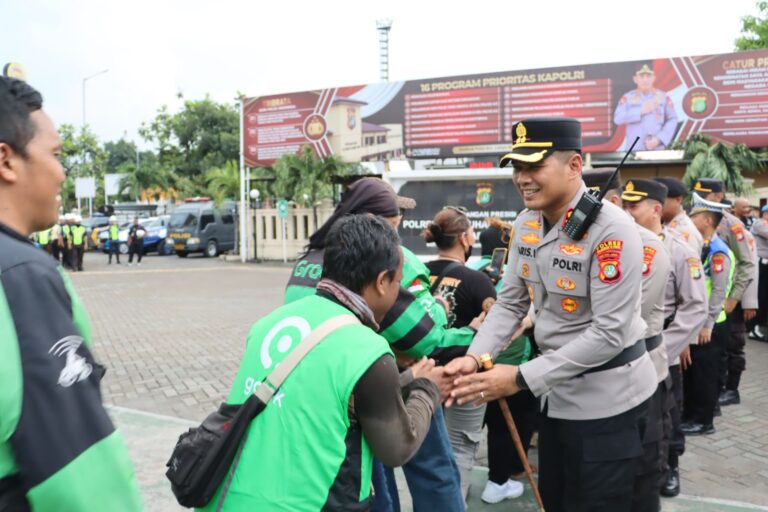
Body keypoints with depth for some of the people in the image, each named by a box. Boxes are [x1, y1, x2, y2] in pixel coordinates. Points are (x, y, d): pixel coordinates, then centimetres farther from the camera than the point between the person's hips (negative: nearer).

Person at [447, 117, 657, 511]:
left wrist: (521, 378, -26)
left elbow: (609, 333, -27)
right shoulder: (526, 223, 0)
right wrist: (475, 357, -14)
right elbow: (510, 302, 4)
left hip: (606, 397, -7)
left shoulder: (611, 230, -25)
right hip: (557, 391, 8)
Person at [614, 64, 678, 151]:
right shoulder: (627, 98, 5)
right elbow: (618, 119, -7)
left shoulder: (663, 97, 6)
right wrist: (641, 111, -12)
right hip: (634, 149, 0)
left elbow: (672, 120, 3)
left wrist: (658, 139, -11)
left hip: (657, 148, 1)